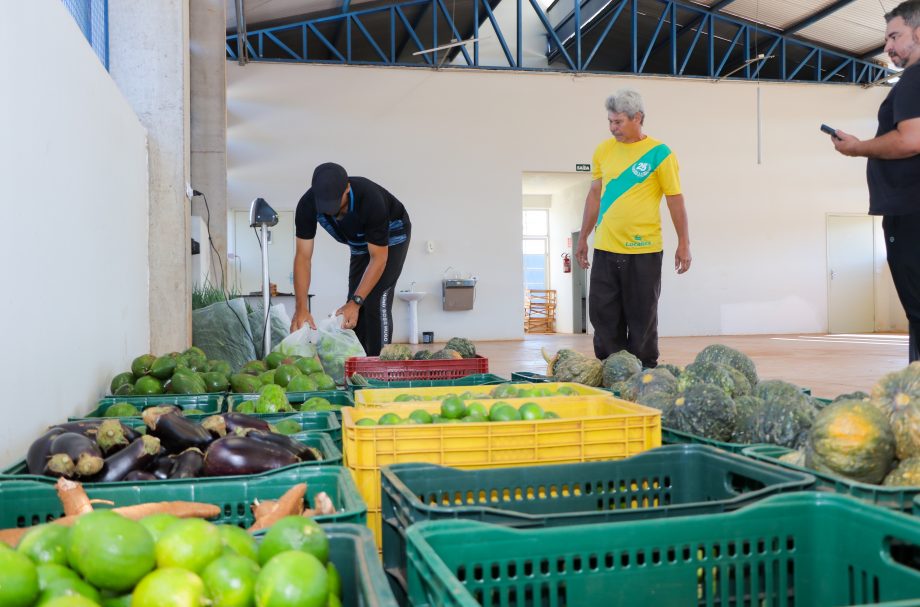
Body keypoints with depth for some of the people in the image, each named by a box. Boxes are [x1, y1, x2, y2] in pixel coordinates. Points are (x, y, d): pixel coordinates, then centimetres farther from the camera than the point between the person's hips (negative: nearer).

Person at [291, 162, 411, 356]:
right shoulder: (308, 205, -28)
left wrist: (355, 302, -40)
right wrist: (301, 308, -35)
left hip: (391, 236, -5)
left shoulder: (370, 200, -40)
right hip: (360, 243, 5)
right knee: (354, 305, 2)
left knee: (376, 301, -18)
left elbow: (378, 258, -34)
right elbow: (303, 257, -27)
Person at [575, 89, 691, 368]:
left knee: (642, 318, 5)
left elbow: (675, 200, -1)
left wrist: (683, 244, -3)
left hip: (644, 250, -4)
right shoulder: (603, 151, 8)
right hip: (605, 249, 4)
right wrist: (582, 239, 15)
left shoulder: (659, 153, -4)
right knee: (603, 315, 5)